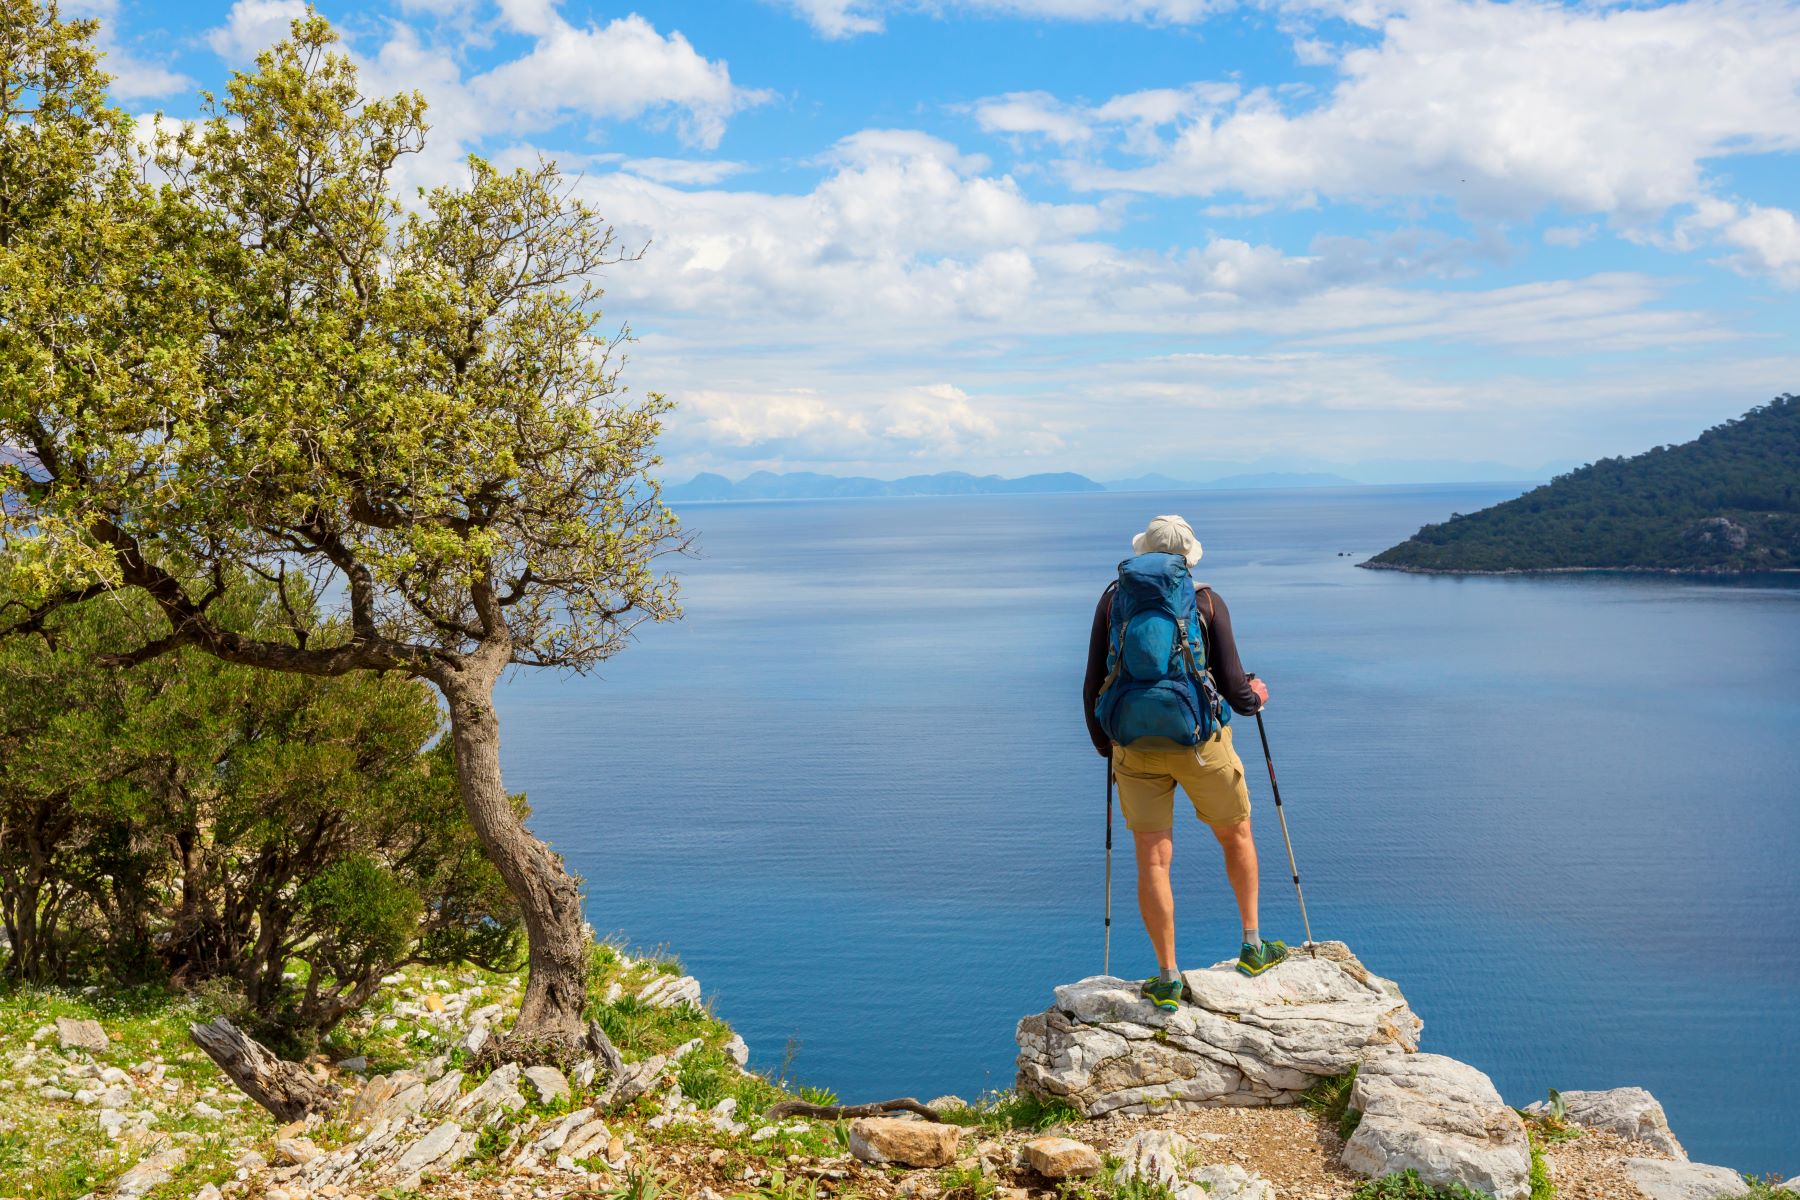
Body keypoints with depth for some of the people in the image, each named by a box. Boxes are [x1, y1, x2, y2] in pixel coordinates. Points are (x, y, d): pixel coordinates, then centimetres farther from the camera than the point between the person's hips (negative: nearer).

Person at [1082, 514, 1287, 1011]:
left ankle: (1168, 978, 7)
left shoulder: (1113, 598, 4)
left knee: (1152, 861, 5)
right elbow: (1232, 685, -4)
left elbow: (1093, 686, 4)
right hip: (1199, 742, -1)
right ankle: (1252, 946, 29)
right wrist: (1256, 696, 19)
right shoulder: (1207, 602, -2)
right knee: (1236, 835, 21)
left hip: (1134, 746, 1)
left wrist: (1104, 745, 19)